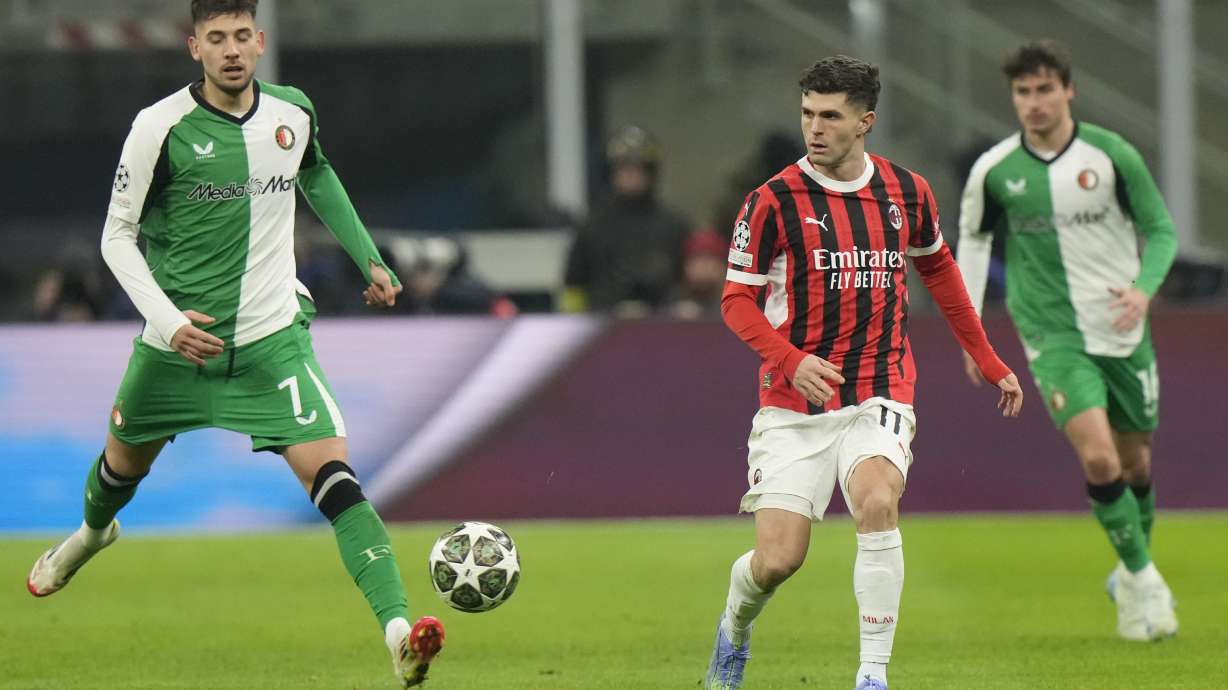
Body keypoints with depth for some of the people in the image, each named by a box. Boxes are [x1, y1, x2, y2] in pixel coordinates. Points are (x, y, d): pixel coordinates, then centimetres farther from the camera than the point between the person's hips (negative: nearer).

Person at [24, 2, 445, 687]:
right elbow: (119, 235, -8)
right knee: (125, 462, 22)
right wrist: (167, 319, -20)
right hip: (180, 338, 0)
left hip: (273, 337, 0)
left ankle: (398, 628, -29)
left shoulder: (293, 112, -1)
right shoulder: (161, 127, -13)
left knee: (332, 475, -19)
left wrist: (368, 257, 22)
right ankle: (92, 532, 60)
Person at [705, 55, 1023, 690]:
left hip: (878, 395, 1)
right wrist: (791, 360, -21)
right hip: (794, 405, -1)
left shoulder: (907, 192, 4)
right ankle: (734, 629, 31)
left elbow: (937, 268, 22)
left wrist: (989, 363, 25)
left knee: (877, 502, -29)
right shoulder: (774, 201, -6)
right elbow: (736, 301, -3)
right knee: (777, 560, -7)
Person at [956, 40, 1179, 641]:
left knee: (1135, 462, 11)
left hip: (1122, 331, 2)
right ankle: (1143, 578, -4)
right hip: (1054, 336, -2)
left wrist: (1144, 287, -15)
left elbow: (1161, 229, 3)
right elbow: (972, 240, 10)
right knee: (1099, 458, -20)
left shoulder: (1111, 155, -6)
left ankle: (1133, 579, 35)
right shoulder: (994, 171, -5)